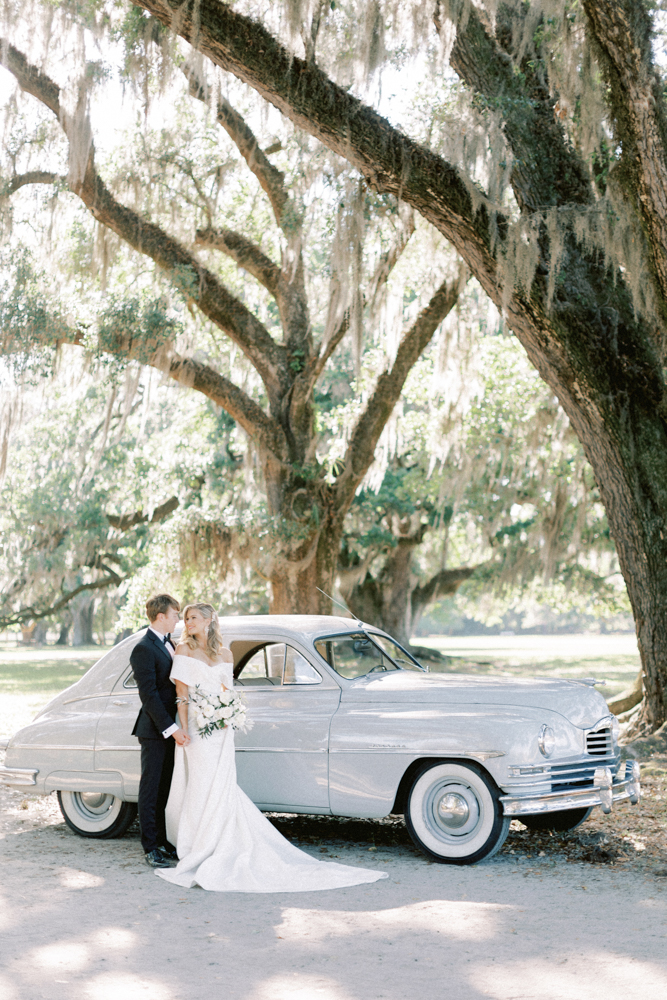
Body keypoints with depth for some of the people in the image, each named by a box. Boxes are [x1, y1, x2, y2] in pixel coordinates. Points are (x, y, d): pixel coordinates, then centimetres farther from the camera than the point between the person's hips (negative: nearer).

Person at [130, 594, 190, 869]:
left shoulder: (167, 643, 12)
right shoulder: (144, 650, -16)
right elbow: (149, 695, -20)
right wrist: (171, 729, -23)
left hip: (171, 728, 8)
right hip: (155, 731, -8)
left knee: (166, 789, 13)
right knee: (151, 789, 0)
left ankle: (162, 842, 22)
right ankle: (151, 848, 7)